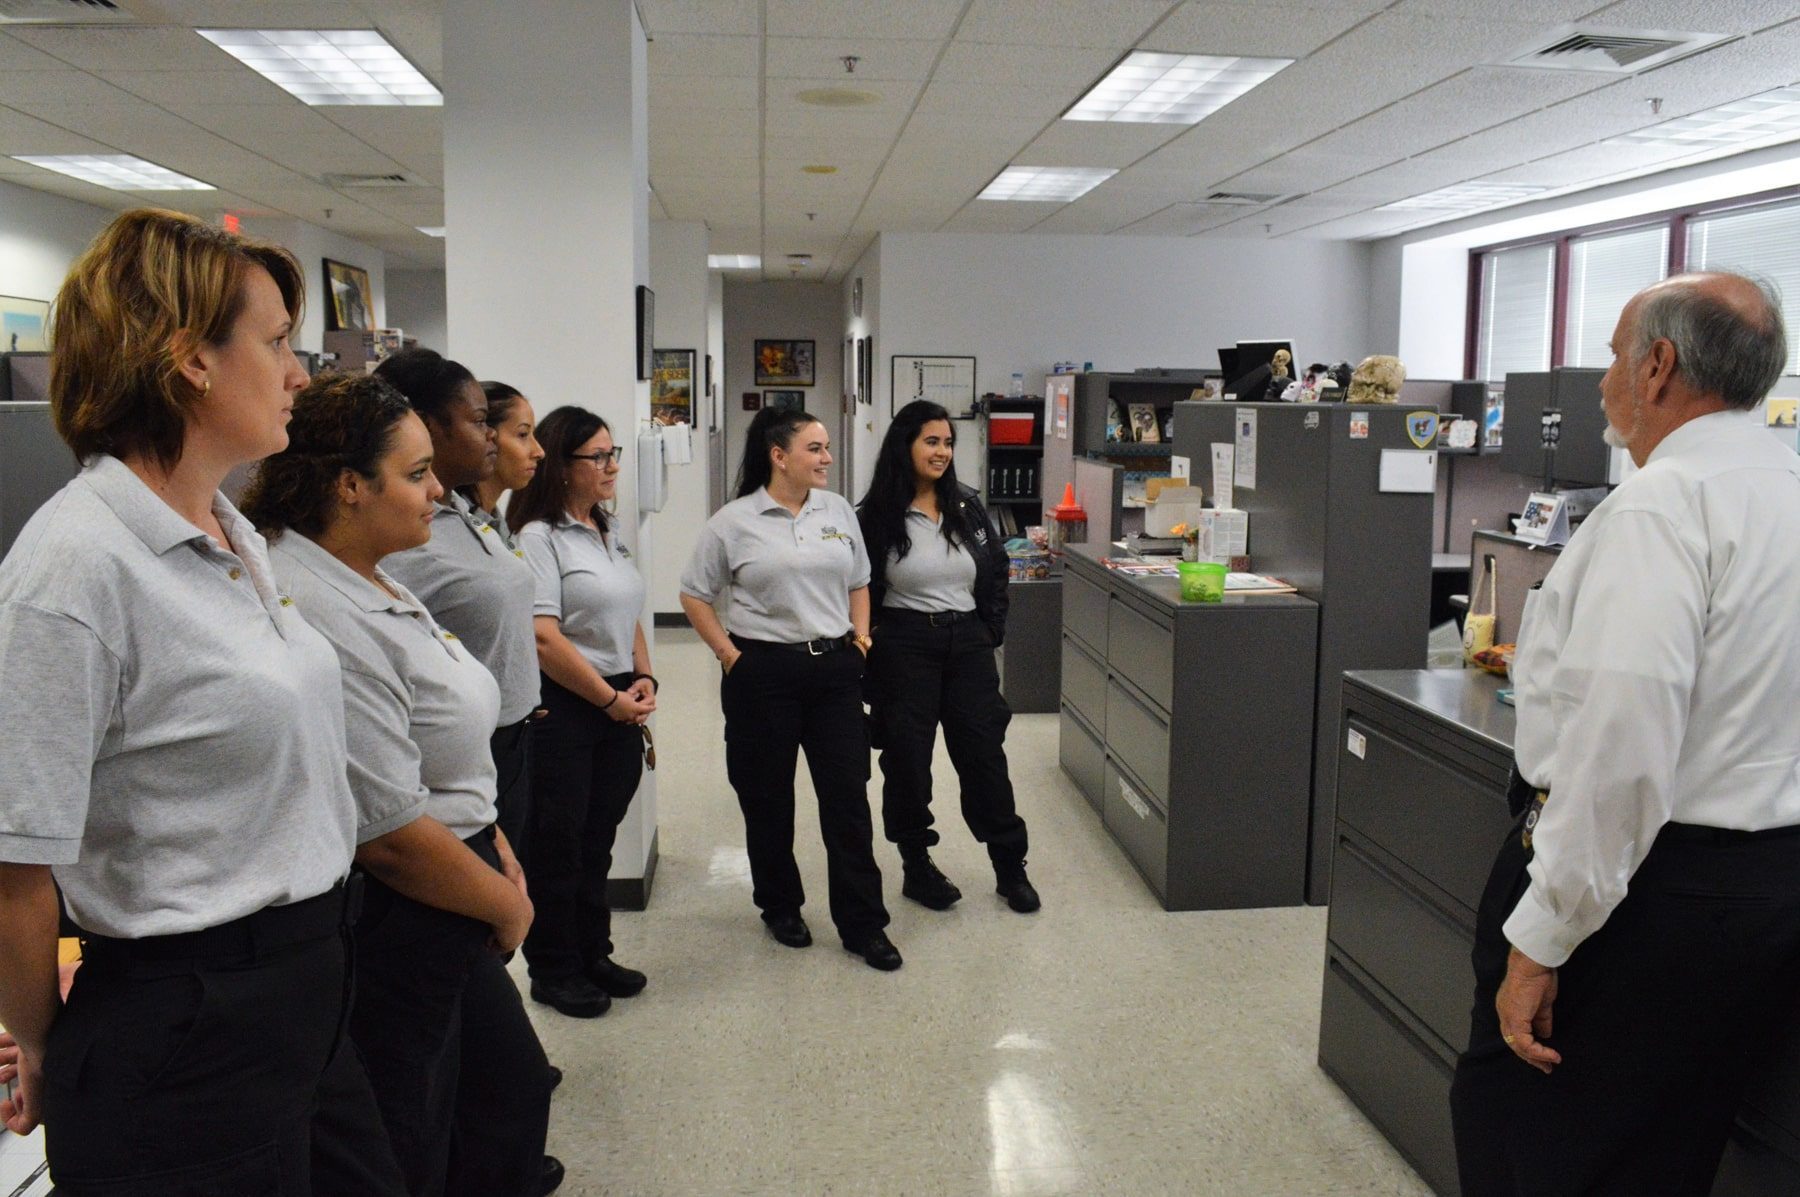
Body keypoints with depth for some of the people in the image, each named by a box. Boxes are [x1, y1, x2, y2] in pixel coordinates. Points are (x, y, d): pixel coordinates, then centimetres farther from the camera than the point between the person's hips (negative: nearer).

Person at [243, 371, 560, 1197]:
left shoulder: (373, 586, 8)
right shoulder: (319, 613, -25)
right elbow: (391, 836, -24)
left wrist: (504, 864, 10)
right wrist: (507, 904, -9)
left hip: (449, 933, 10)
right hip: (393, 935, -10)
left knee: (514, 1095, 22)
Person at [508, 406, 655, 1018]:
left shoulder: (609, 532, 13)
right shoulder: (539, 536, -12)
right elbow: (543, 638, -19)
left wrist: (643, 680, 4)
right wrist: (609, 699, -13)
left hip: (620, 708, 8)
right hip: (564, 709, -7)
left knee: (598, 838, 16)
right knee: (559, 842, 5)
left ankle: (592, 954, 30)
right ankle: (553, 971, 19)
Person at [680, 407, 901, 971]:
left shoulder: (839, 510, 7)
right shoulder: (734, 521, -5)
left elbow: (858, 583, 19)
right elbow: (695, 595, 2)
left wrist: (860, 634, 7)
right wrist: (729, 655, -4)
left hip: (835, 670, 3)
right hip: (765, 672, -3)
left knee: (848, 798, 3)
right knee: (768, 799, 10)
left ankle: (863, 924, 12)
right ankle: (780, 908, 29)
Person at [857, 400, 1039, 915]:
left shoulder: (968, 508, 5)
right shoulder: (878, 516, -8)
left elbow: (996, 573, 13)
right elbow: (861, 592, -4)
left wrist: (991, 632, 9)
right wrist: (870, 648, -5)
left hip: (967, 644, 3)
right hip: (905, 646, -3)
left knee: (985, 754, 7)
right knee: (908, 759, 6)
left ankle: (1011, 869, 19)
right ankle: (916, 867, 23)